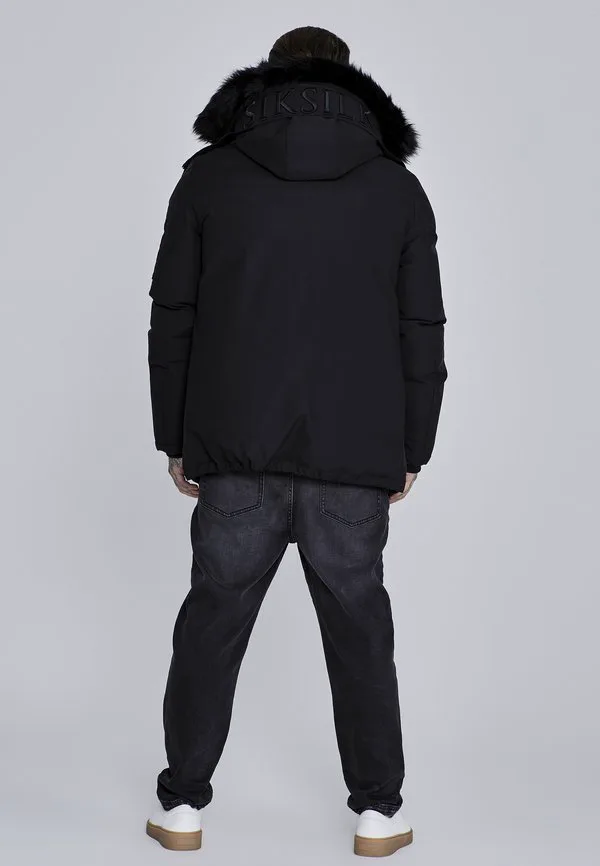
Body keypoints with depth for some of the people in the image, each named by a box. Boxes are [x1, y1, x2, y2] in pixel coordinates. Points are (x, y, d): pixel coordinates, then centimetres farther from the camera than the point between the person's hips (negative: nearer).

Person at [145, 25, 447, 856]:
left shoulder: (210, 175, 4)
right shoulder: (397, 187, 6)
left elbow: (173, 318, 3)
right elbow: (423, 334, 5)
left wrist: (174, 438, 10)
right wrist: (412, 450, 13)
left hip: (237, 452, 0)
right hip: (355, 458, 1)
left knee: (212, 624, 10)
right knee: (360, 631, 11)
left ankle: (182, 805, 19)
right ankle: (378, 812, 19)